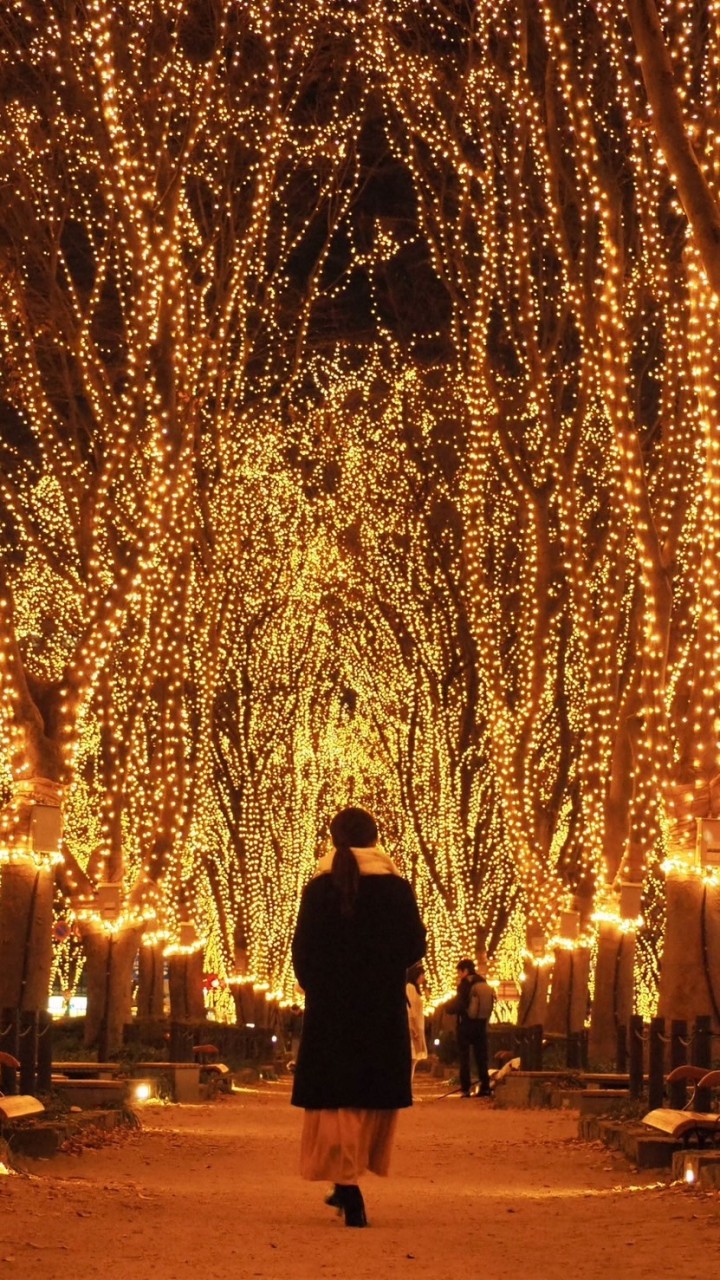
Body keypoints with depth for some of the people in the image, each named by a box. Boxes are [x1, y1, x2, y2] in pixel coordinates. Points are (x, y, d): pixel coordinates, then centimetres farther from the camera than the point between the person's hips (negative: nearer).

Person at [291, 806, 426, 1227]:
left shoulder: (318, 889, -3)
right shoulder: (396, 888, -4)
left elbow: (303, 952, -1)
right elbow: (415, 948, 1)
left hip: (329, 1008, 0)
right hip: (383, 1009, 0)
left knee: (335, 1099, 4)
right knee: (377, 1097, 14)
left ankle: (347, 1184, -6)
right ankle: (349, 1182, 17)